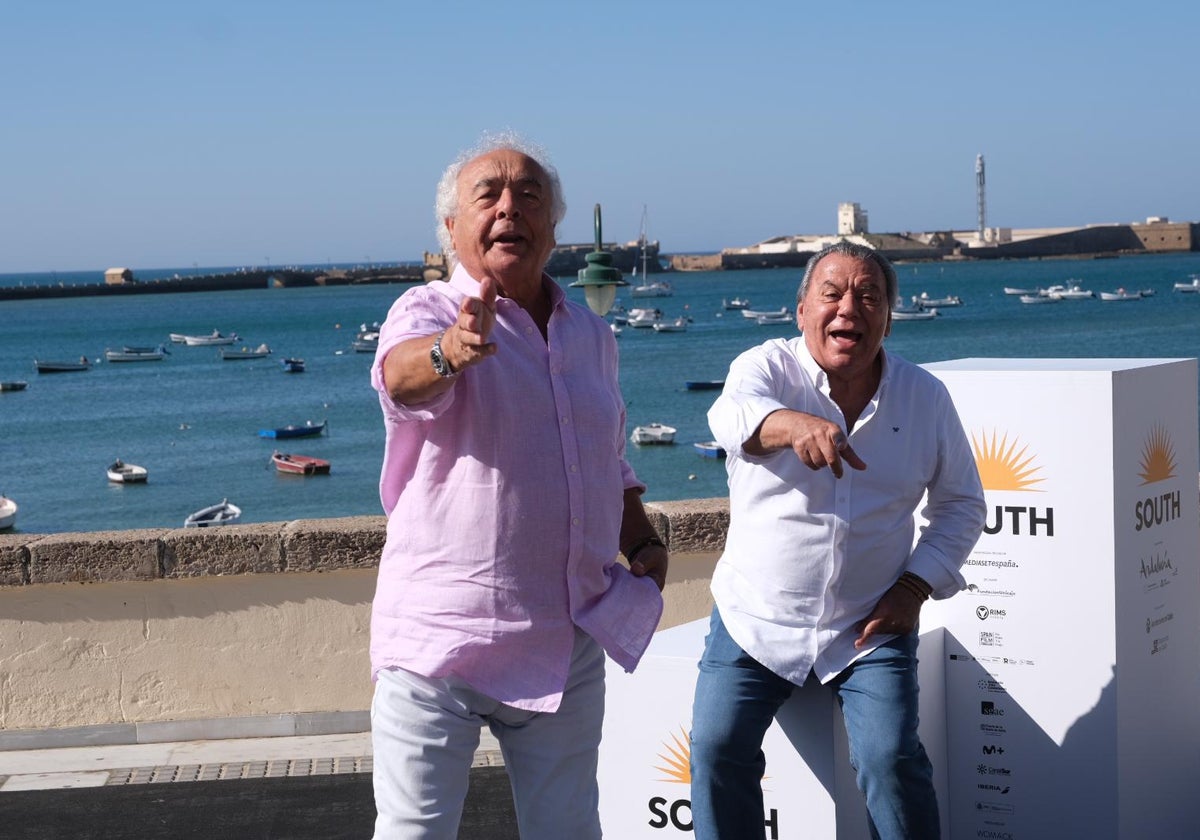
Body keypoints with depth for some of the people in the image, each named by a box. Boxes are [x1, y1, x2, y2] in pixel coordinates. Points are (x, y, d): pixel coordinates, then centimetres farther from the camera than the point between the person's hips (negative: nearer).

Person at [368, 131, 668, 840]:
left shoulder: (593, 334, 13)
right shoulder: (428, 311, -6)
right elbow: (401, 375, -30)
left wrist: (643, 544, 7)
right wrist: (448, 351, -53)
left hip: (567, 643, 5)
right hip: (440, 640, -5)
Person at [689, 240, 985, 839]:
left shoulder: (925, 396, 2)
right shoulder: (767, 367, -6)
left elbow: (961, 503, 12)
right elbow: (733, 414, -31)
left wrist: (916, 586, -3)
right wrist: (794, 424, -55)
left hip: (870, 628, 1)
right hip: (755, 620, 0)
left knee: (890, 758, -16)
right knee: (716, 746, -14)